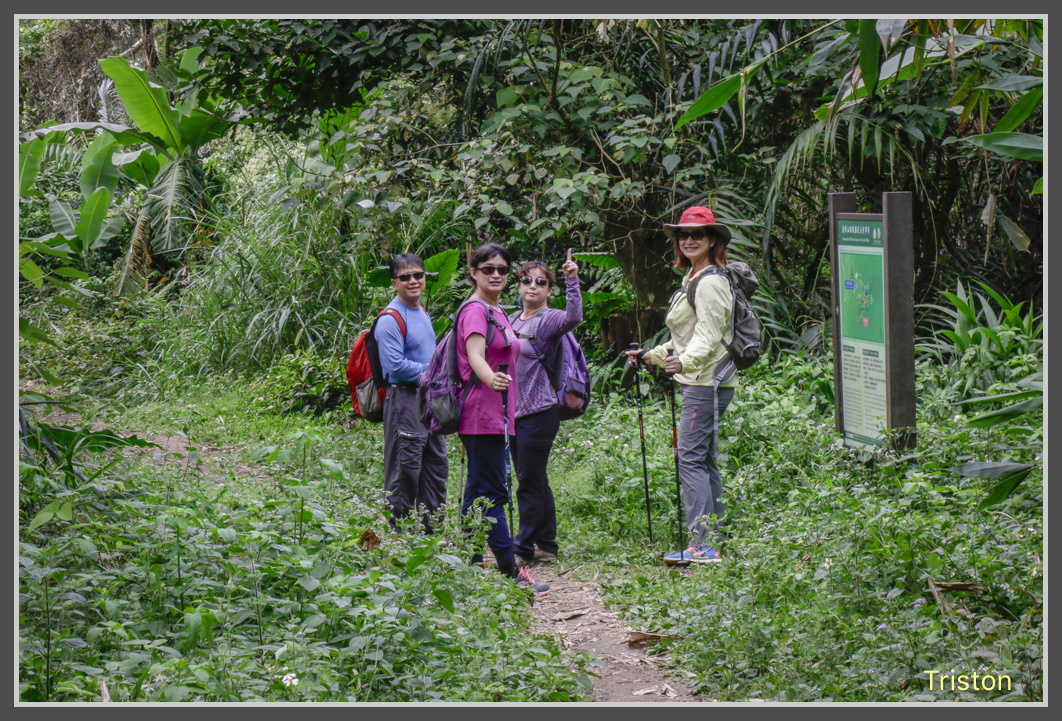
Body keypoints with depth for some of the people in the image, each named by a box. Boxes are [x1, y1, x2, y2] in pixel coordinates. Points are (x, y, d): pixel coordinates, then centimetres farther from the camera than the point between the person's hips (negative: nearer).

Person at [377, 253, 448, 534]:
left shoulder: (424, 314, 15)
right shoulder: (390, 319, -12)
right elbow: (396, 366, -20)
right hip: (404, 398, -9)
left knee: (436, 466, 12)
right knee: (404, 470, -5)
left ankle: (433, 528, 20)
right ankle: (398, 531, 1)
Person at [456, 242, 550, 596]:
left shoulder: (498, 311, 18)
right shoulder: (475, 310, -11)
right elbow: (476, 356, -27)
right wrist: (492, 379, -45)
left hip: (496, 416, 10)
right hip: (482, 415, -10)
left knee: (478, 492, 11)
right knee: (494, 492, -10)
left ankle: (472, 567, 16)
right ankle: (511, 573, -11)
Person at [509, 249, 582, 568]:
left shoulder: (549, 320, -7)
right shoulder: (512, 320, 14)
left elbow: (574, 317, -29)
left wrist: (572, 280, -35)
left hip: (539, 413, -8)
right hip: (513, 412, 8)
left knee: (530, 482, -6)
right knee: (534, 481, 12)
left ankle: (525, 549, -1)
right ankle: (546, 545, 19)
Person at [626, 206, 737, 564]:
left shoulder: (710, 282, -12)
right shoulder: (692, 280, 20)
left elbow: (708, 336, -22)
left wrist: (685, 361, -39)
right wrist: (651, 355, 34)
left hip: (707, 382, -11)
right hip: (696, 383, 11)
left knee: (690, 458, -13)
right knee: (705, 461, 10)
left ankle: (703, 544, -16)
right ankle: (713, 541, 12)